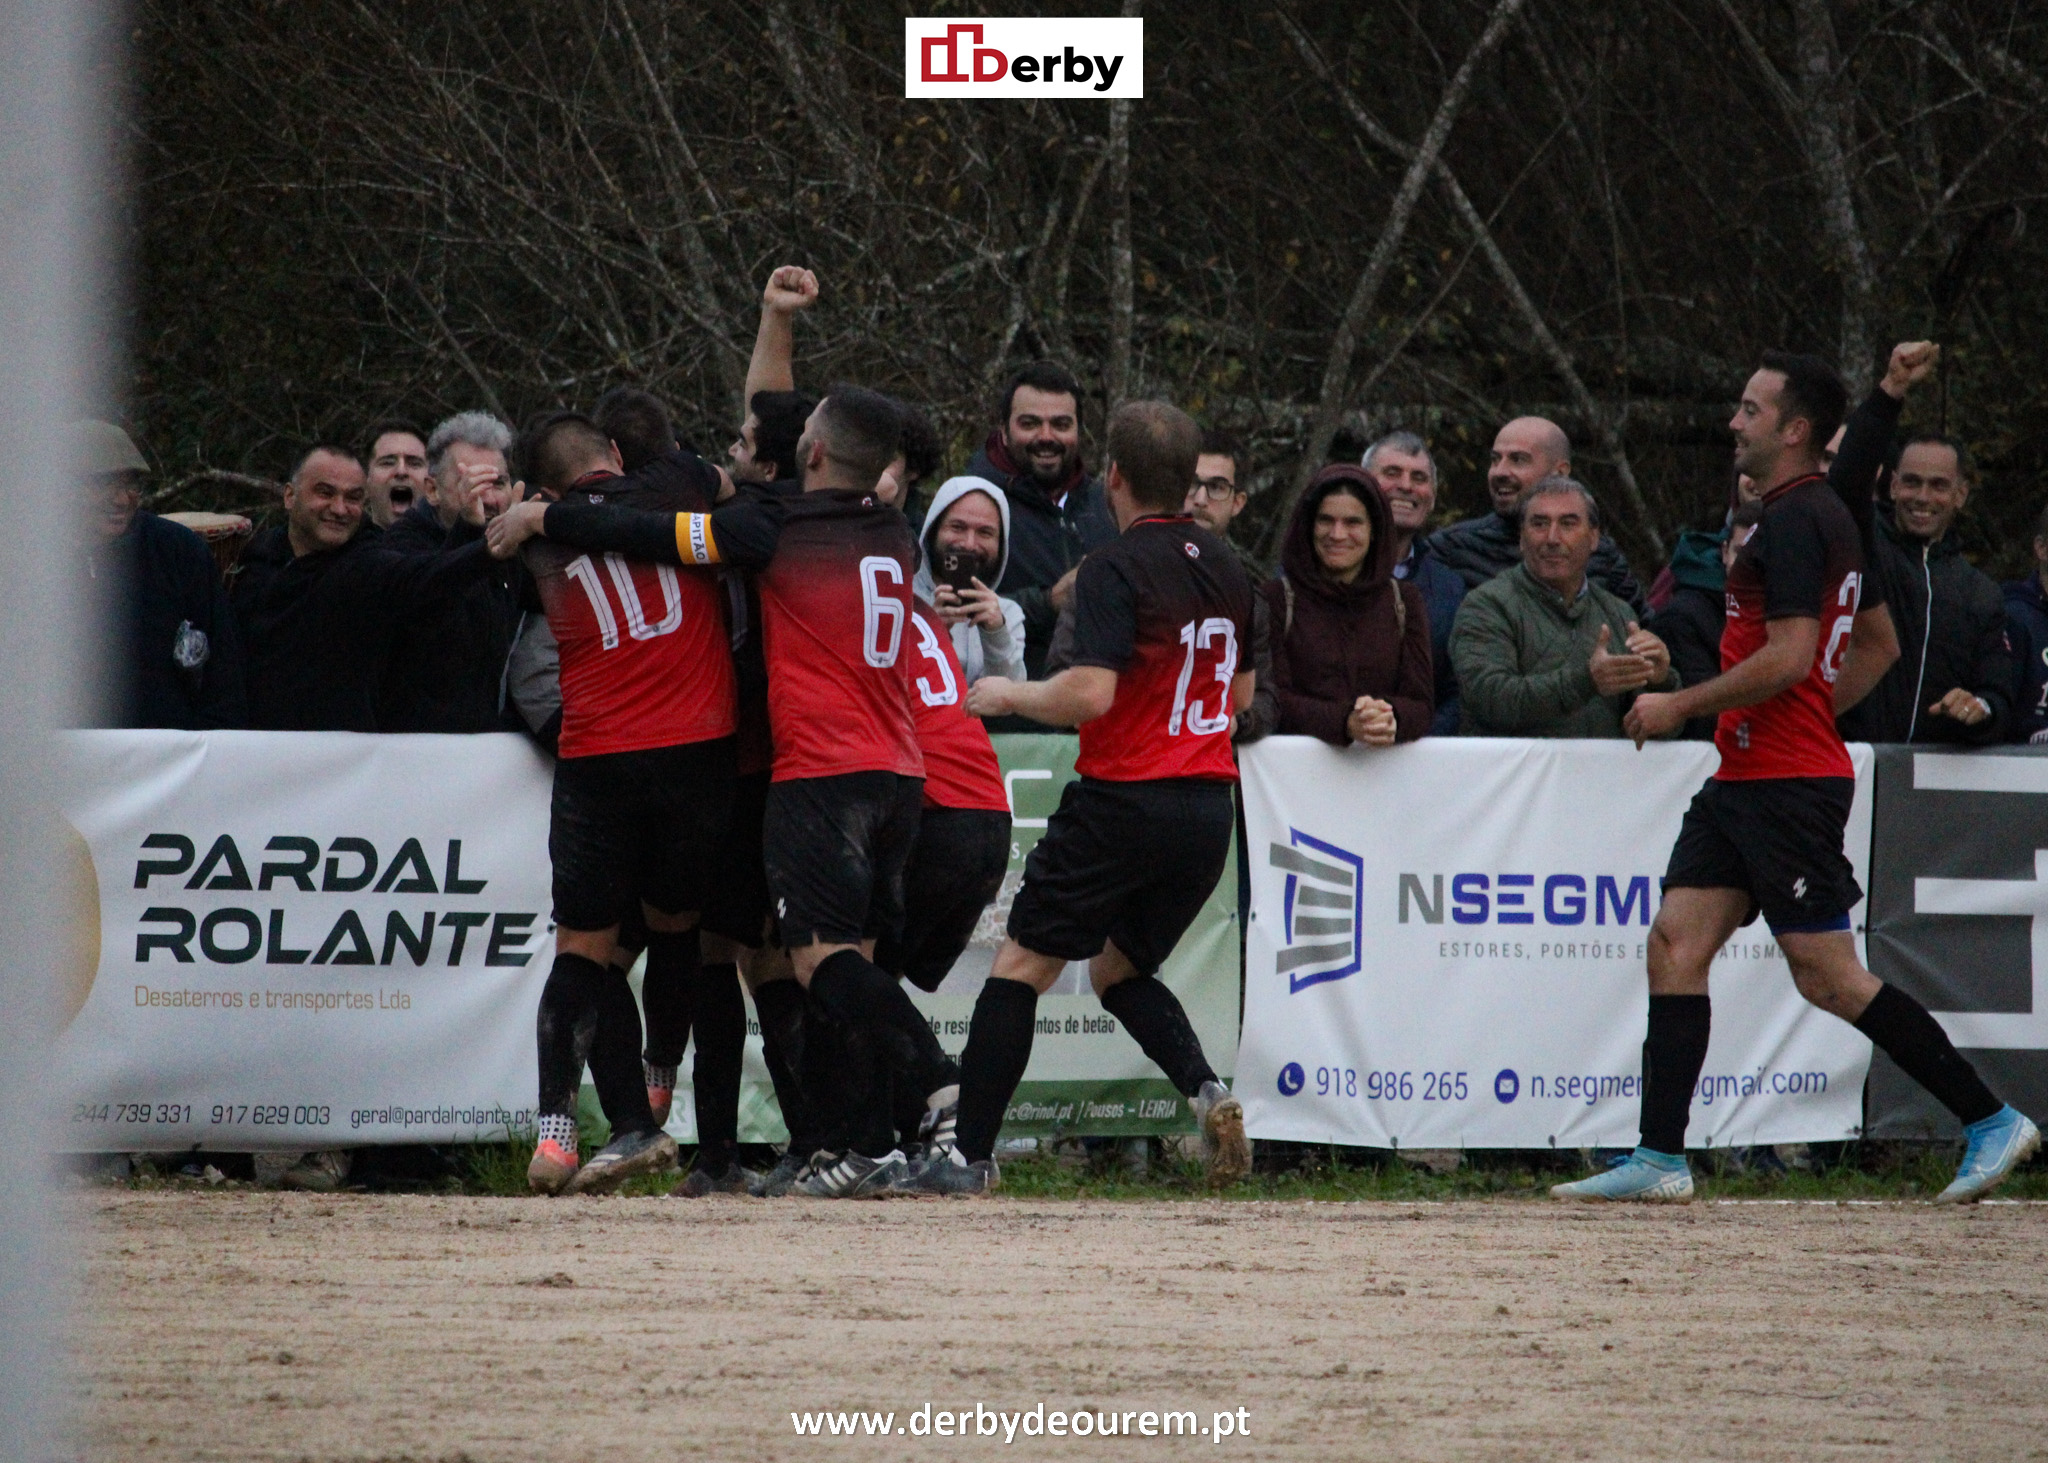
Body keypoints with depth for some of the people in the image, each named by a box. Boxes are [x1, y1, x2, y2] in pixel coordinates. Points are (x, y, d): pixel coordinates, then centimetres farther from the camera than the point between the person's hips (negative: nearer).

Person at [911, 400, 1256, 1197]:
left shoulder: (1115, 568, -13)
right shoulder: (1226, 568, 9)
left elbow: (1090, 693, -21)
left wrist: (1010, 693, -5)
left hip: (1124, 799, -7)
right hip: (1209, 804, 7)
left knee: (1021, 966, 2)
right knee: (1120, 969, 21)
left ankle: (969, 1154, 1)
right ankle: (1207, 1088, -3)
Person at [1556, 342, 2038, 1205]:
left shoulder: (1794, 520, -14)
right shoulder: (1831, 511, 17)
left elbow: (1790, 659, -22)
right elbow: (1879, 646, 27)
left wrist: (1679, 706, -15)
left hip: (1787, 788, -10)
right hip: (1744, 779, 10)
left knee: (1827, 976, -7)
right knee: (1676, 943, 1)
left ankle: (1991, 1122, 0)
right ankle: (1660, 1160, -3)